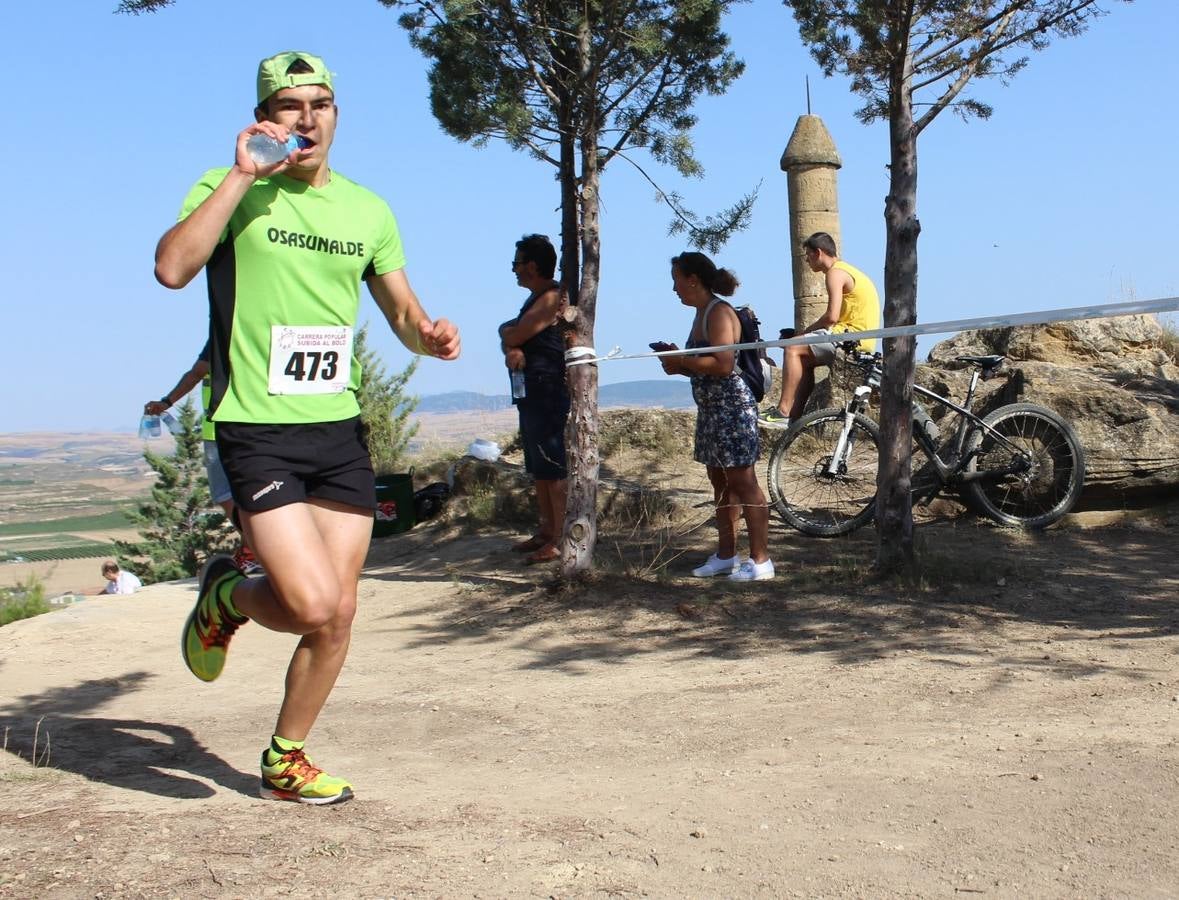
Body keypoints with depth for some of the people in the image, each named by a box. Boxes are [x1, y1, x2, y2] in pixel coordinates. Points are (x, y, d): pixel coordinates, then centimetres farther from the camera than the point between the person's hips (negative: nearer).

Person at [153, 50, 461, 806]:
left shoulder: (368, 210, 12)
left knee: (339, 614, 6)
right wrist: (242, 176, -20)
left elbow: (403, 311, 17)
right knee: (313, 606, -16)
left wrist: (429, 335, -6)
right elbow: (172, 268, -20)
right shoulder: (232, 189, -3)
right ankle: (225, 598, 20)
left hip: (341, 431, 5)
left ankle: (285, 761, 27)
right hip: (258, 432, -5)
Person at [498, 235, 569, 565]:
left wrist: (507, 330, 6)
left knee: (553, 469, -9)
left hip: (548, 393, -11)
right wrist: (511, 350, -10)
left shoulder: (552, 298, -13)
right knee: (538, 469, 15)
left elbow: (513, 334, -17)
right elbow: (510, 338, 12)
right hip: (530, 392, 11)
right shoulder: (536, 298, 20)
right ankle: (546, 531, 23)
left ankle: (561, 540, -7)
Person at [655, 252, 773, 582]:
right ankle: (725, 555, 22)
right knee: (720, 482, 14)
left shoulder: (720, 313, -13)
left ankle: (761, 560, -3)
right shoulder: (701, 314, 16)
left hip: (732, 406, -10)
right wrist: (678, 362, 7)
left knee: (743, 482, -7)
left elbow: (723, 365, -24)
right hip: (711, 409, 10)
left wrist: (680, 360, -16)